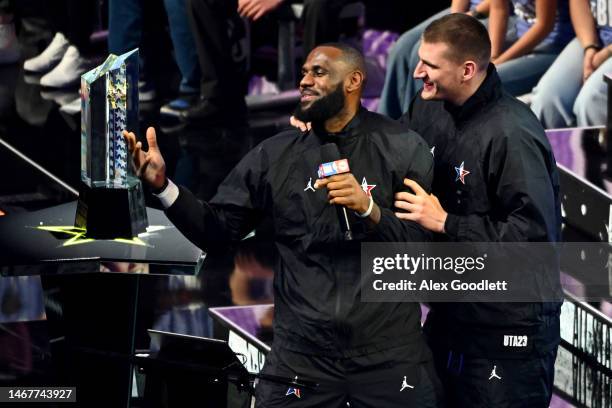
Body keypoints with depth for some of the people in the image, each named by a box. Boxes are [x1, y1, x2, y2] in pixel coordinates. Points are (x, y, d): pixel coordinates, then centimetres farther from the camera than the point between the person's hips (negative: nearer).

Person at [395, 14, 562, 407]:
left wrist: (445, 223, -23)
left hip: (509, 328, -8)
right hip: (451, 313, 8)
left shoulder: (512, 134, -22)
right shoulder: (432, 111, 2)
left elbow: (536, 233, -26)